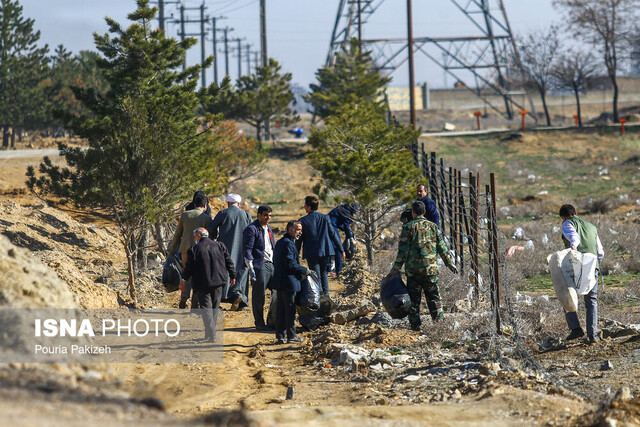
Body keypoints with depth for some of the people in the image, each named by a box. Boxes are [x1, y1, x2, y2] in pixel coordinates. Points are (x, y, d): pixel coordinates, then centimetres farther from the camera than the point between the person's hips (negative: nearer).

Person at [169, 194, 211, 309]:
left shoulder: (184, 215, 3)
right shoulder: (206, 218, -4)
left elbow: (178, 233, 8)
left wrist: (172, 248, 18)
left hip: (185, 248, 2)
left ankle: (184, 297, -3)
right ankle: (194, 303, 5)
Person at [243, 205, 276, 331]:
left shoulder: (268, 228, 20)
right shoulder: (251, 229, -7)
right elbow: (247, 250, -11)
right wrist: (250, 267, -16)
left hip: (271, 264, 8)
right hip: (260, 265, -8)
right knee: (259, 295, -4)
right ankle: (259, 322, 3)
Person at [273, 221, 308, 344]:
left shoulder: (280, 242, 15)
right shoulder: (288, 244, -16)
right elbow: (290, 264, -22)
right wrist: (304, 270, -7)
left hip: (279, 282, 10)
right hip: (288, 281, -10)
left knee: (280, 309, 11)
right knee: (290, 309, -1)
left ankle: (280, 336, 14)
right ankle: (291, 335, 4)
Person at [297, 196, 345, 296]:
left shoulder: (303, 221, -8)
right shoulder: (325, 218, -1)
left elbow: (299, 240, -4)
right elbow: (333, 234, 2)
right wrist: (341, 250, 8)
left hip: (311, 253, -3)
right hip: (325, 251, 3)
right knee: (324, 273, 18)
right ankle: (326, 295, 13)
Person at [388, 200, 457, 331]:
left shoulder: (408, 227, -5)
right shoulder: (433, 226, 5)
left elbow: (403, 250, -8)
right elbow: (442, 248, 7)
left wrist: (396, 268, -4)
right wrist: (450, 263, 17)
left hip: (413, 269, -2)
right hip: (430, 268, 2)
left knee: (414, 298, 5)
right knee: (433, 296, 11)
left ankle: (415, 324, 4)